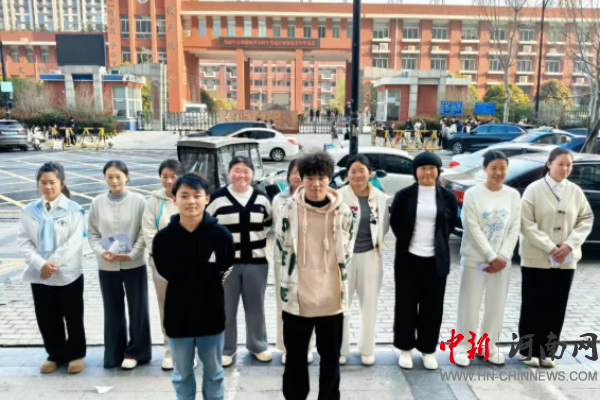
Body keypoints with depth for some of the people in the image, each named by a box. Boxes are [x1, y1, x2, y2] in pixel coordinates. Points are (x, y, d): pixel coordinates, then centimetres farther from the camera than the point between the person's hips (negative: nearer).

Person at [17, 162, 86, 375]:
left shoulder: (73, 209, -7)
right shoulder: (30, 210, 3)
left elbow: (74, 242, -13)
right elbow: (23, 241, -2)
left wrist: (53, 264, -18)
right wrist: (40, 264, -15)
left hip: (68, 273, -3)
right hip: (38, 274, 3)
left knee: (73, 317, 8)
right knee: (46, 319, 13)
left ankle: (76, 354, 26)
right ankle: (55, 354, 31)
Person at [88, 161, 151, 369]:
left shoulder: (138, 201, -6)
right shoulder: (97, 203, 1)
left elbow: (144, 232, -7)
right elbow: (92, 233, 4)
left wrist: (132, 254, -17)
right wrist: (101, 251, -12)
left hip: (134, 264, -2)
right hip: (107, 266, 2)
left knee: (138, 308, 6)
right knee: (112, 310, 12)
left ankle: (135, 351, 22)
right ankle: (114, 353, 26)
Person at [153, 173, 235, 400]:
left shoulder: (221, 235, -15)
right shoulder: (163, 237, -13)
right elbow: (166, 273, 5)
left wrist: (207, 289, 5)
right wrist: (185, 291, 2)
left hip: (212, 315, 0)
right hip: (177, 316, 1)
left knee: (214, 373, 18)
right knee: (182, 375, 18)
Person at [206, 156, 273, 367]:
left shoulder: (262, 198, 4)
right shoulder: (217, 198, -5)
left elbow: (270, 224, 15)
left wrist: (267, 247, 8)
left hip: (257, 261, 2)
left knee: (255, 305, 14)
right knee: (226, 307, 8)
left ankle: (258, 345, 31)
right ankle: (226, 348, 24)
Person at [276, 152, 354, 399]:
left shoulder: (343, 212, -4)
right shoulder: (289, 209, -6)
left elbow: (345, 254, 7)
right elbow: (282, 246, 6)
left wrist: (327, 275, 9)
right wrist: (299, 275, 9)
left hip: (331, 298, 1)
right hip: (296, 296, 0)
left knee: (331, 356, 16)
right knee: (295, 355, 14)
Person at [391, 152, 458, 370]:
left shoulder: (448, 197, 1)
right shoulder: (404, 195, -3)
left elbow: (451, 224, 12)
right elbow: (395, 223, 5)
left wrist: (437, 242, 9)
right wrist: (408, 241, 7)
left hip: (436, 259, 1)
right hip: (408, 257, -1)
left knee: (432, 306, 9)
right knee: (406, 303, 7)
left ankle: (428, 349, 26)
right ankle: (405, 348, 23)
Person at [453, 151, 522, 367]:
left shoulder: (514, 195, 3)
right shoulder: (473, 194, -9)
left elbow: (514, 229, 2)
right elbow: (473, 229, -12)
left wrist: (502, 257, -9)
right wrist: (491, 258, -13)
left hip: (502, 260, 4)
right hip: (474, 259, -3)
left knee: (496, 305, 12)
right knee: (469, 305, 3)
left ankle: (489, 345, 29)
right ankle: (463, 346, 18)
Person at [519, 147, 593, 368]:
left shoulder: (576, 191, 5)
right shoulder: (534, 189, -6)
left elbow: (586, 219, 5)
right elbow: (527, 224, -11)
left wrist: (569, 245, -9)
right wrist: (550, 248, -16)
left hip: (566, 260, 4)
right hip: (536, 259, -3)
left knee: (556, 308, 8)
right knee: (533, 306, 3)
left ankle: (546, 351, 21)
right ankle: (531, 351, 16)